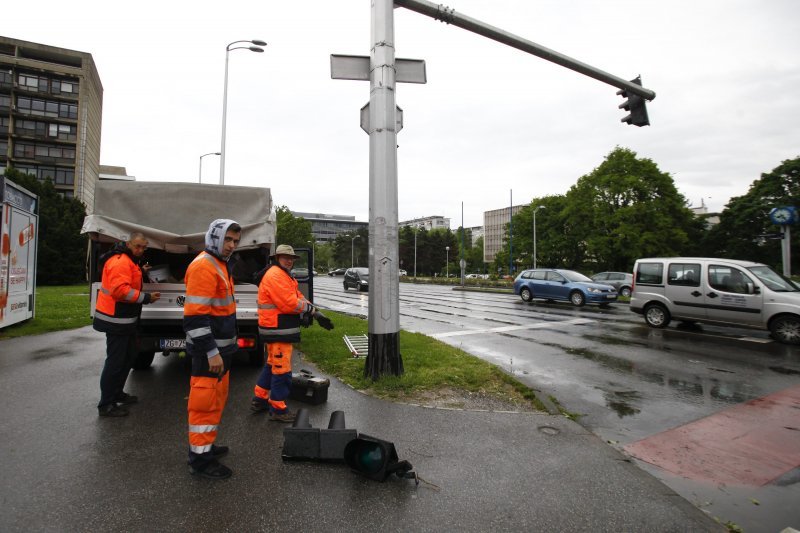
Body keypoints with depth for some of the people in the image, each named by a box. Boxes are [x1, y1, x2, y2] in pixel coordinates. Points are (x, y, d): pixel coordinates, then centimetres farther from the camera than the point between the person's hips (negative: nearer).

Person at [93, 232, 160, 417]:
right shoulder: (120, 261, -19)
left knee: (129, 355, 20)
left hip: (125, 319, 11)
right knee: (115, 361, -4)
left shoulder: (128, 260, 14)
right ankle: (106, 405, 6)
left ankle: (117, 393, 34)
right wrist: (146, 297, -23)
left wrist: (140, 271, 13)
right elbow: (120, 290, -29)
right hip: (116, 319, -11)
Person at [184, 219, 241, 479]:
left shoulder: (219, 265, 14)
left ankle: (206, 443, 36)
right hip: (209, 351, -10)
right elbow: (195, 316, -24)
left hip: (220, 349, 10)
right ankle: (200, 459, 13)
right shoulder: (203, 266, -18)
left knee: (216, 399, 21)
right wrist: (211, 352, -24)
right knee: (206, 402, 0)